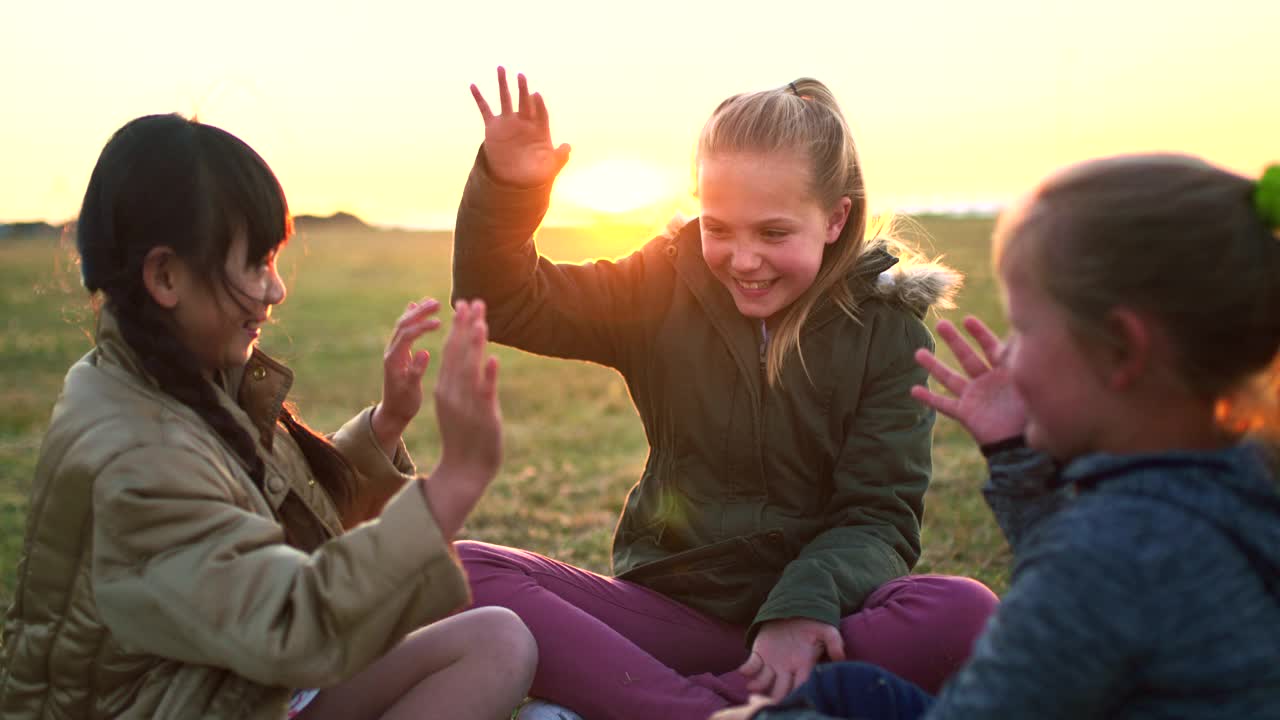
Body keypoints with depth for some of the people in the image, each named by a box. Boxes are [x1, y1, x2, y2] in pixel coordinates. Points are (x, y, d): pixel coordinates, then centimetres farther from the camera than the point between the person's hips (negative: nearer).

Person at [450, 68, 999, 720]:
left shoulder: (887, 330, -1)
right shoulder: (665, 289, 5)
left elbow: (879, 515, -7)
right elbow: (504, 304, 8)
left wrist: (806, 605, -27)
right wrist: (504, 187, -11)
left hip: (807, 616, -1)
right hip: (668, 608, 1)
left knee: (966, 615, -35)